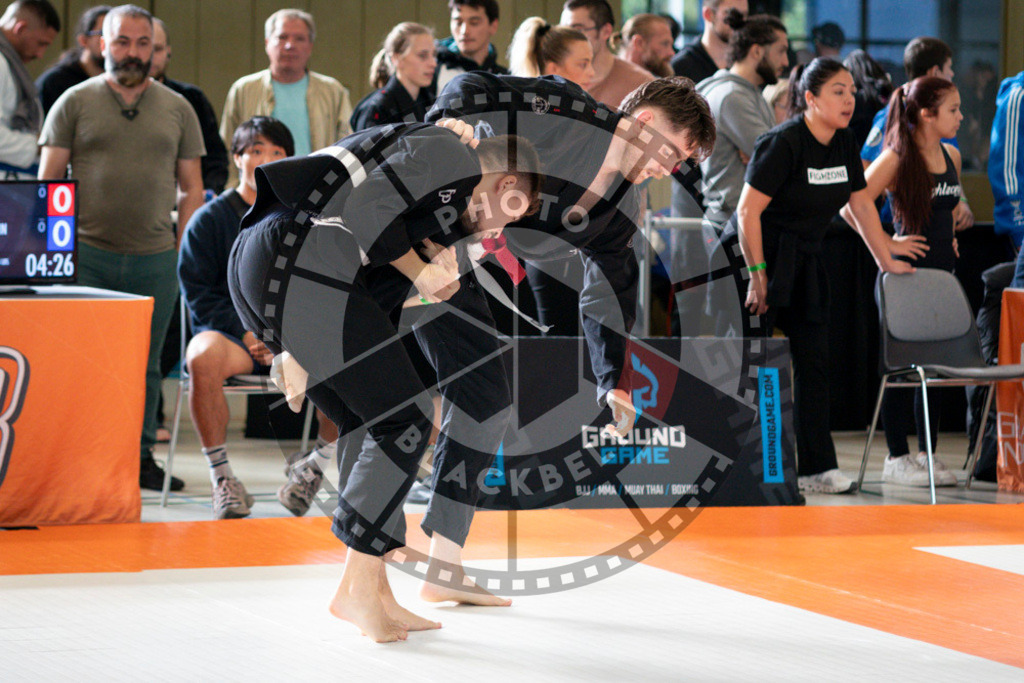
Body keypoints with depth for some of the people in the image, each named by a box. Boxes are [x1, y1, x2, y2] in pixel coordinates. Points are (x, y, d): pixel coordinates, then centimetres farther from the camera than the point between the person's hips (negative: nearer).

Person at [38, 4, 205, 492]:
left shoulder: (177, 109, 11)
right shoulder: (74, 103, 5)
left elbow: (191, 189, 13)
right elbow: (48, 182, 4)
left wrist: (183, 250, 3)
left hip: (156, 259, 2)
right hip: (87, 254, -2)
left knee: (145, 363, 7)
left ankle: (141, 456, 15)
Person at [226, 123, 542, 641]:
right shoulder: (452, 154, 1)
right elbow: (365, 209, -15)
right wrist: (421, 273, -2)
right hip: (300, 266, -10)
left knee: (382, 432, 14)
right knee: (405, 422, -3)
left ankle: (371, 589, 16)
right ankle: (360, 590, -2)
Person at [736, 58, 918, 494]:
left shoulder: (844, 143, 5)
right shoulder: (783, 143, -18)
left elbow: (861, 204, 16)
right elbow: (748, 212, -19)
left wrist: (886, 259, 19)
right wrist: (758, 274, -20)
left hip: (805, 261, 8)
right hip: (764, 256, -8)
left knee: (813, 360, 3)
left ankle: (816, 467, 5)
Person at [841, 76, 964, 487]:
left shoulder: (951, 157, 9)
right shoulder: (897, 158, -12)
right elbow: (850, 207, -16)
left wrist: (949, 237, 14)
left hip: (941, 272, 7)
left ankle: (928, 455, 16)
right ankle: (897, 458, 5)